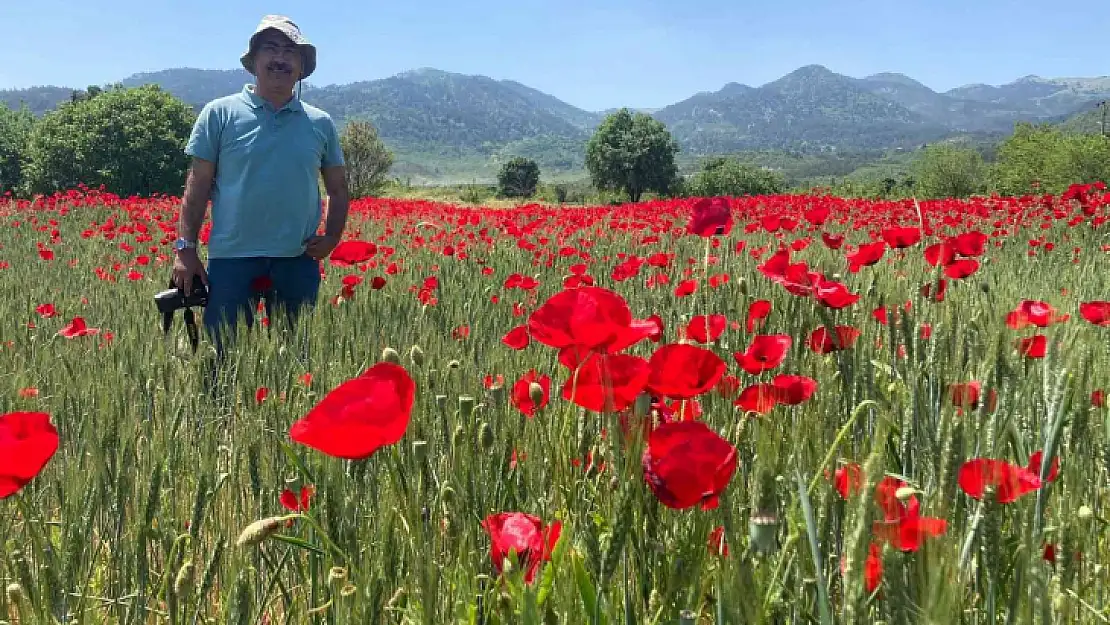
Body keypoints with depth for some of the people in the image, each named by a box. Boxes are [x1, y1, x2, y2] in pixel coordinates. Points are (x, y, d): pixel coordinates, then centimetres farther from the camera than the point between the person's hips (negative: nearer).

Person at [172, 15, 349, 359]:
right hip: (232, 258, -2)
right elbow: (198, 186, 1)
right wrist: (186, 248, -6)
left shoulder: (320, 124, 9)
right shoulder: (220, 114, 2)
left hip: (298, 262, 3)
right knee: (224, 355, 1)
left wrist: (332, 237, 1)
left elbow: (338, 189, 16)